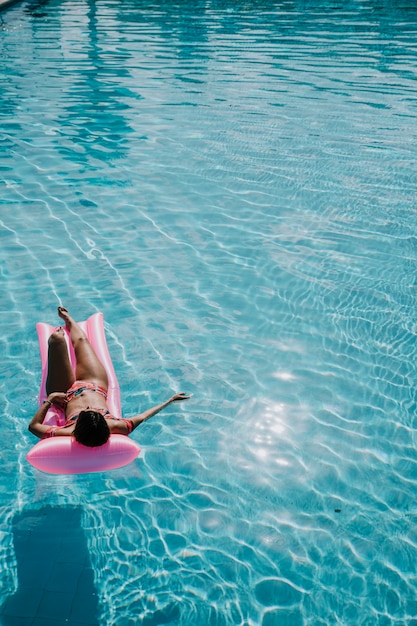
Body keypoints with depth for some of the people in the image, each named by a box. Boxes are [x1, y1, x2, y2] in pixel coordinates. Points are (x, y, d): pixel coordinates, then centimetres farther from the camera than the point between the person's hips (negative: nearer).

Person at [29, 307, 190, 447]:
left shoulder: (69, 433, -46)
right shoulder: (114, 427, -43)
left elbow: (33, 426, -30)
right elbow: (141, 417, -24)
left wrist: (49, 400, -34)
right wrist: (170, 400, -18)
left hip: (67, 394, -2)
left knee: (57, 338, -1)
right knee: (81, 340, 17)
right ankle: (68, 320, 56)